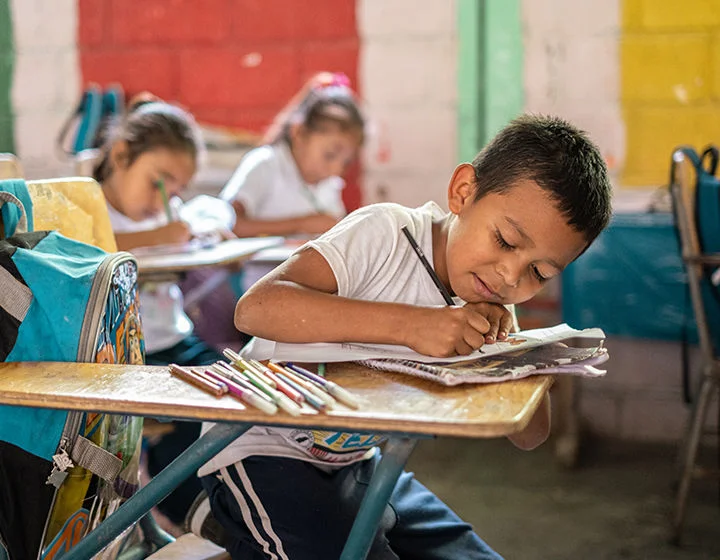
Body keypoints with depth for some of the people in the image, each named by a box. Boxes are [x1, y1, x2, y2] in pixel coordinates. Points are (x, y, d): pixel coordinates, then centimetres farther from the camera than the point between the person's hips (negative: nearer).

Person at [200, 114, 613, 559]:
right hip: (263, 452, -7)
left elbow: (530, 435, 0)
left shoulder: (489, 305, 1)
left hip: (360, 463, 7)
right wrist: (410, 325, -41)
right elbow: (255, 309, -35)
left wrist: (506, 347, -19)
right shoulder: (388, 234, -21)